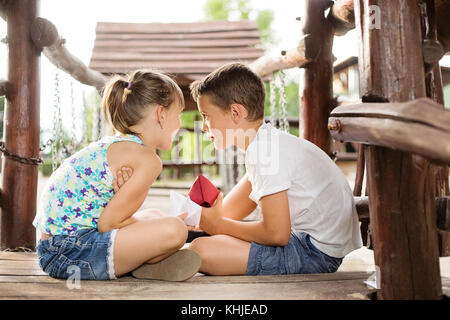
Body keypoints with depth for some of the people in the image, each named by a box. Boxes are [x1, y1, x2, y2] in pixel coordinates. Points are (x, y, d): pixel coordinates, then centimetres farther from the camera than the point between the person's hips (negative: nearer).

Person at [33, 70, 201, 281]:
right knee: (173, 230, -25)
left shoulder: (113, 144, 15)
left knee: (155, 216, 24)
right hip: (71, 252, -10)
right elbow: (108, 223, -17)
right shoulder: (147, 160, -15)